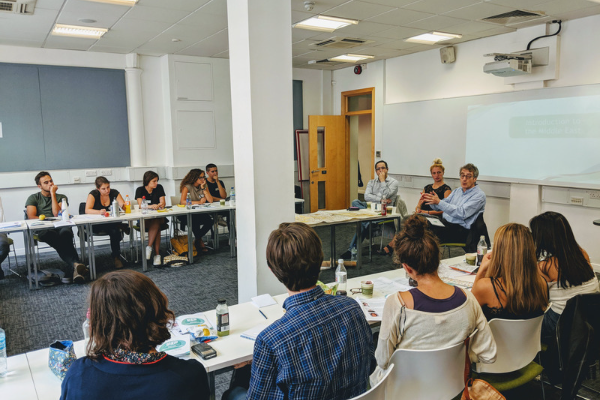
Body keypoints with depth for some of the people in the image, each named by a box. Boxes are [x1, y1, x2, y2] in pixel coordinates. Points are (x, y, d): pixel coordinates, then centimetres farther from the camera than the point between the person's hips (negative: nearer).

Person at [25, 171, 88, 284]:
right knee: (49, 234, -40)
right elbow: (31, 217, 4)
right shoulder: (33, 198, 21)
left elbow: (56, 213, 2)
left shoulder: (61, 197, 22)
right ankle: (75, 264, -46)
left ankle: (71, 271, -50)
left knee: (66, 232, -39)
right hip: (42, 229, 0)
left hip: (60, 226, 1)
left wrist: (53, 193, 5)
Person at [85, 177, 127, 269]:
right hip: (96, 226, -2)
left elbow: (123, 206, -2)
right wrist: (99, 212, -38)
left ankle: (116, 256, -18)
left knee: (115, 230, -33)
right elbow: (87, 210, -18)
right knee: (113, 227, -36)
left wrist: (125, 206, -28)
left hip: (112, 222, 2)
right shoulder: (93, 194, -6)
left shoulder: (114, 193, 2)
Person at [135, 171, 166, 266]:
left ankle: (149, 247, -35)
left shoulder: (159, 188, 7)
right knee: (156, 226, -33)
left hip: (158, 217, 2)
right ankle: (157, 254, -36)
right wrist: (151, 206, -35)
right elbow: (140, 205, -15)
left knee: (156, 223, -34)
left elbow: (163, 202, 1)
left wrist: (161, 204, -25)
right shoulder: (140, 190, -1)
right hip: (144, 218, -2)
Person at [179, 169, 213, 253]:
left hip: (198, 213, 5)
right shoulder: (187, 187, -11)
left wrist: (203, 188, -15)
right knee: (195, 220, -35)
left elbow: (210, 200, -7)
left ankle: (197, 240, 4)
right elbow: (182, 201, -25)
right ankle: (199, 241, -7)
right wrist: (199, 202, -24)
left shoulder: (204, 185, 3)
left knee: (209, 221, -23)